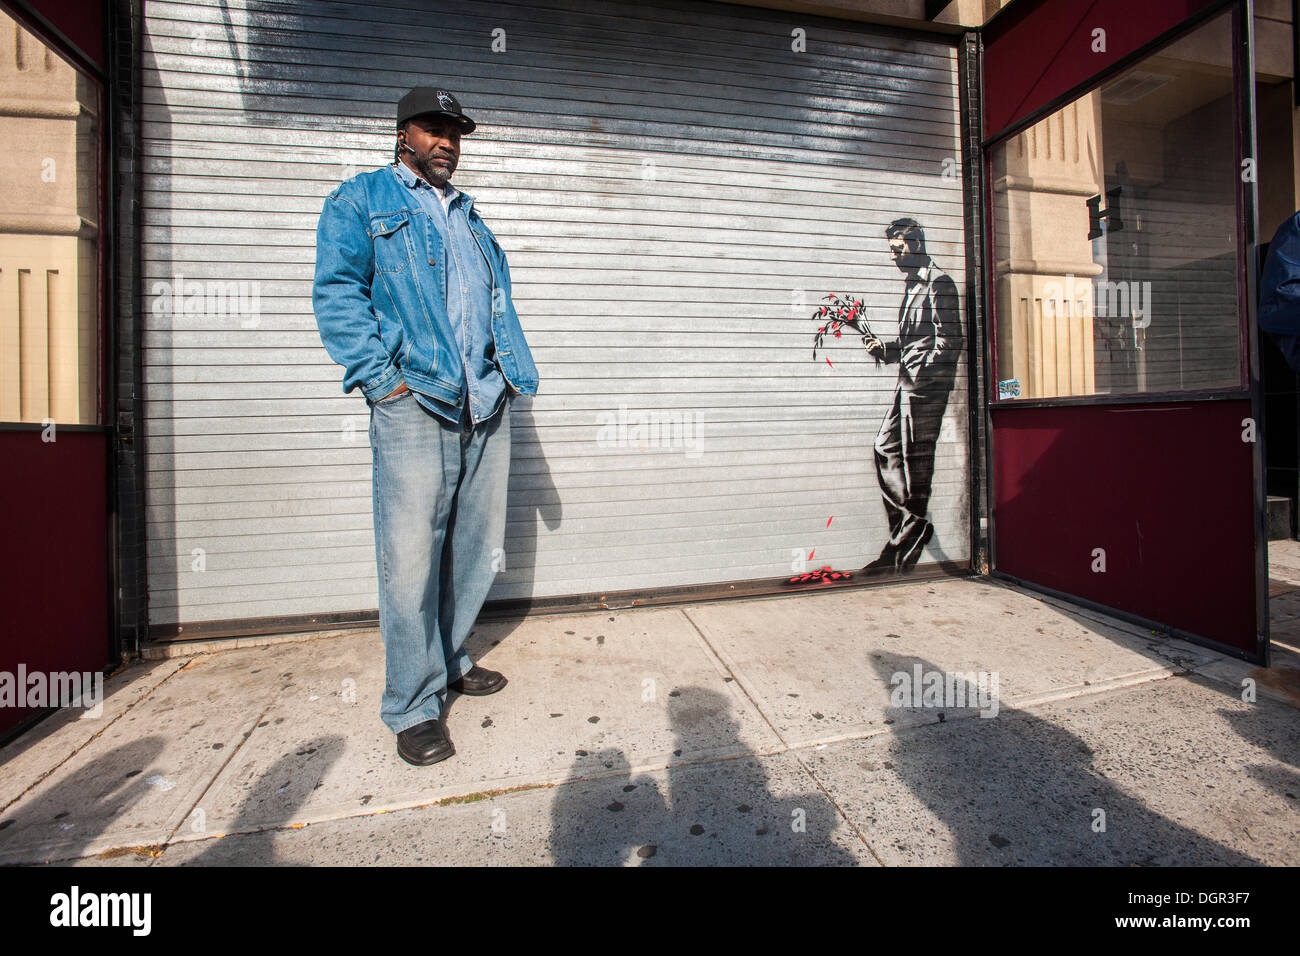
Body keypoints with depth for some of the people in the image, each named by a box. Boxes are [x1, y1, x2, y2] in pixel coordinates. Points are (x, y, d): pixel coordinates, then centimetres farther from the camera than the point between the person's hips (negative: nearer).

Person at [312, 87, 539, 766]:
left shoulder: (468, 215, 28)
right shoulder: (360, 200, 11)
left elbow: (498, 299, 24)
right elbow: (337, 292, -1)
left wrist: (517, 373, 10)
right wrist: (381, 376, -12)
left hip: (486, 406, 6)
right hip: (413, 405, -5)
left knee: (477, 548, 10)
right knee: (410, 558, -6)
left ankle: (448, 660, 31)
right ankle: (414, 705, 11)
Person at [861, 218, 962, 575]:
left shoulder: (938, 282, -6)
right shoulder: (913, 284, 21)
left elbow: (948, 339, -14)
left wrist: (921, 374, -19)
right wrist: (885, 348, 7)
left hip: (926, 384, -9)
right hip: (909, 382, 9)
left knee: (916, 457, -5)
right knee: (886, 448, 7)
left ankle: (910, 533, 5)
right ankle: (908, 524, 16)